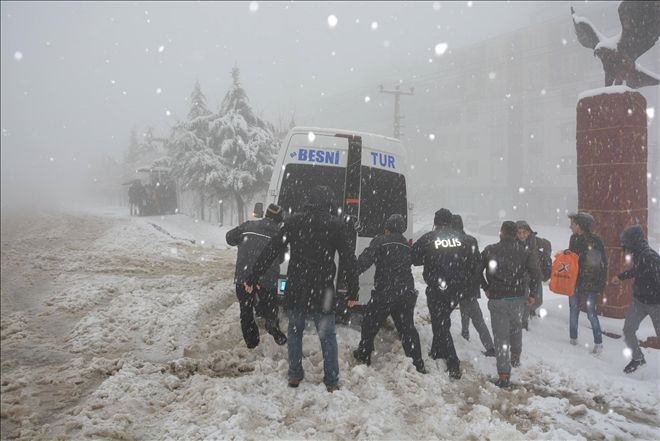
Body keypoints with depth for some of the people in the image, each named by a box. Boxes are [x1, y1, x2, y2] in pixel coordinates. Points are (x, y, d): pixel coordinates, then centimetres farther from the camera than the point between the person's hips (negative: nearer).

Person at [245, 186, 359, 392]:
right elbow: (349, 261, -3)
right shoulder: (337, 225, -4)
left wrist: (252, 279, 9)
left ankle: (294, 375, 25)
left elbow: (270, 252, 2)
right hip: (322, 292, -1)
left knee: (295, 332, 19)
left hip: (295, 290, 2)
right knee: (328, 336, 11)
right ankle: (331, 381, 16)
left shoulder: (293, 222, 0)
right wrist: (353, 292, 5)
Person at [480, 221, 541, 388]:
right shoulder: (524, 252, 0)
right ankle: (516, 357, 42)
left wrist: (486, 288, 13)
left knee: (501, 336, 2)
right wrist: (532, 293, 3)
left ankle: (504, 375, 2)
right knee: (516, 326, 30)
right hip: (518, 298, 2)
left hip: (497, 299, -2)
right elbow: (536, 273, -8)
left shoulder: (489, 250, -1)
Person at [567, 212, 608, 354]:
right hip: (575, 281, 6)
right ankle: (573, 338, 27)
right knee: (574, 310, 13)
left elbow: (603, 262, -9)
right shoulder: (574, 239, 4)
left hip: (591, 283, -6)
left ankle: (599, 343, 7)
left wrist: (601, 284, -11)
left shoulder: (595, 240, -12)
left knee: (591, 313, -5)